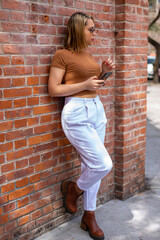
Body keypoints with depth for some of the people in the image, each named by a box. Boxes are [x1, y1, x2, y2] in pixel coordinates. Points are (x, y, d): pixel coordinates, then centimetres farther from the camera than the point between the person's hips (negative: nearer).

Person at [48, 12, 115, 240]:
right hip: (77, 114, -8)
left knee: (92, 166, 10)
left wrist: (103, 71, 6)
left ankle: (89, 217, 24)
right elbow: (53, 89, -11)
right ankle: (73, 189, 19)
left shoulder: (87, 53, 13)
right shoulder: (62, 55, -9)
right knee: (103, 164, -12)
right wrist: (84, 85, -15)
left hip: (97, 110, 8)